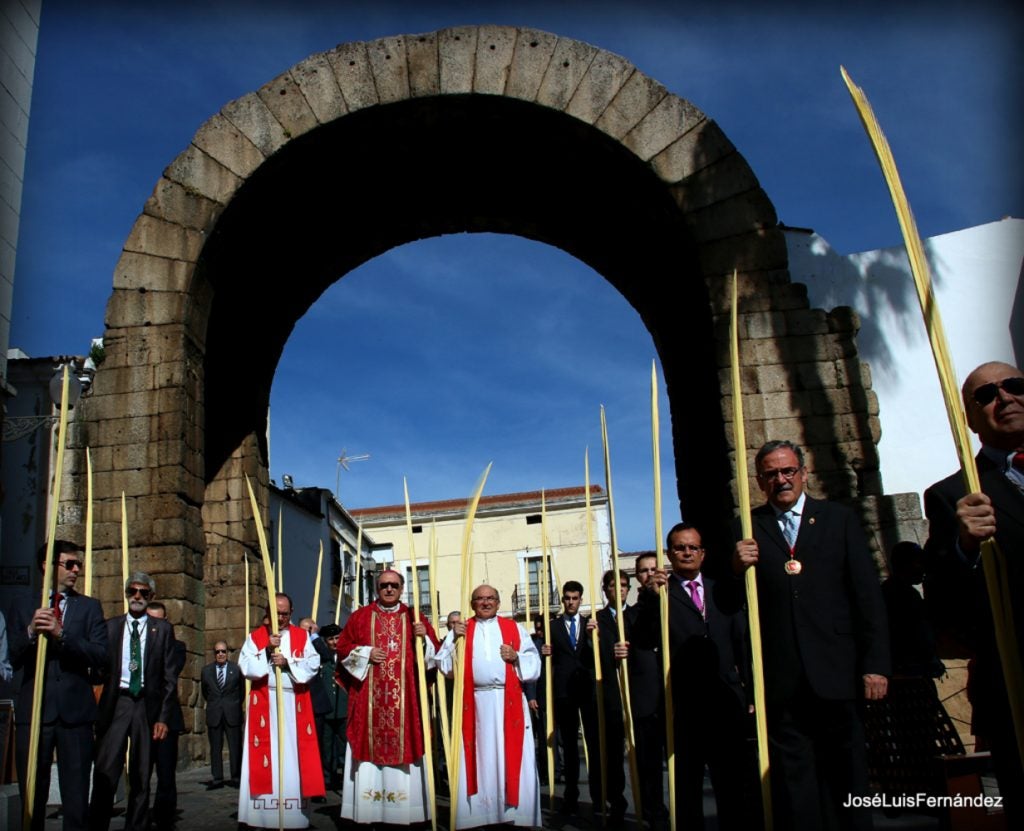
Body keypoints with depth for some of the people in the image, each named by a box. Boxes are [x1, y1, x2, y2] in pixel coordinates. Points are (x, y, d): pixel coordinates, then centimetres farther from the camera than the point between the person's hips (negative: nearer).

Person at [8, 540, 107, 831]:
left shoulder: (89, 606, 7)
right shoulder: (23, 607, 9)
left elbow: (100, 655, -4)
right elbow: (12, 660, 3)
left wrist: (61, 634, -17)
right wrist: (31, 632, -16)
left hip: (75, 712, 0)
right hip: (33, 711, 1)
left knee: (76, 796, 4)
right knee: (31, 794, 9)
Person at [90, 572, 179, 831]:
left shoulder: (162, 629, 6)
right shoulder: (110, 626, 9)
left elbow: (170, 677, 4)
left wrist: (163, 717, -1)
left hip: (147, 706, 0)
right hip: (115, 704, 0)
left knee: (141, 776, 7)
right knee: (105, 774, -9)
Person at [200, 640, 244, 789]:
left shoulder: (236, 669, -1)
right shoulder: (206, 670, 6)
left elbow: (242, 689, 9)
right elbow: (204, 691, 19)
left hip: (232, 714, -2)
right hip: (214, 715, 2)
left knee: (235, 747, 0)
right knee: (215, 748, 4)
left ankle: (236, 777, 6)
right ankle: (217, 778, 10)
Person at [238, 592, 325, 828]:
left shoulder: (302, 636, 8)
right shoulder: (255, 637, 7)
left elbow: (313, 664, -3)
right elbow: (245, 666, -4)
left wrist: (288, 663, -15)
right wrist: (267, 651, -15)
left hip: (294, 705, 0)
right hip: (264, 705, 0)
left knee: (293, 756, 1)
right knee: (265, 755, -3)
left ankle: (295, 815, 7)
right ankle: (261, 815, 2)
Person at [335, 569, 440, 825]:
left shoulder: (413, 618, 9)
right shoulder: (360, 616, 8)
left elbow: (433, 653, 8)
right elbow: (343, 648, 8)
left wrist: (423, 638, -12)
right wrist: (366, 653, -8)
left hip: (404, 697, 0)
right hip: (369, 696, 0)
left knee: (403, 746, -1)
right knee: (370, 747, -2)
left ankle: (404, 812, 6)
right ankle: (367, 811, 5)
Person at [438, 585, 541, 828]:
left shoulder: (514, 628, 11)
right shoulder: (461, 630, 12)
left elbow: (534, 663, 7)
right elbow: (443, 664, 4)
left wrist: (516, 657, -10)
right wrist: (454, 640, -9)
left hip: (509, 702, 0)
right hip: (474, 703, 0)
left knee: (512, 758, -1)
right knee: (479, 759, 2)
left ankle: (516, 814, 7)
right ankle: (478, 816, 10)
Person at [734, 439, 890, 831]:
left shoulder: (840, 519, 7)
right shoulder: (748, 530, 6)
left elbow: (868, 595, 3)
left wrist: (876, 664, -3)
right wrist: (736, 569, -17)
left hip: (836, 673, 0)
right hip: (780, 680, 0)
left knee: (847, 773, 11)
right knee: (792, 781, 6)